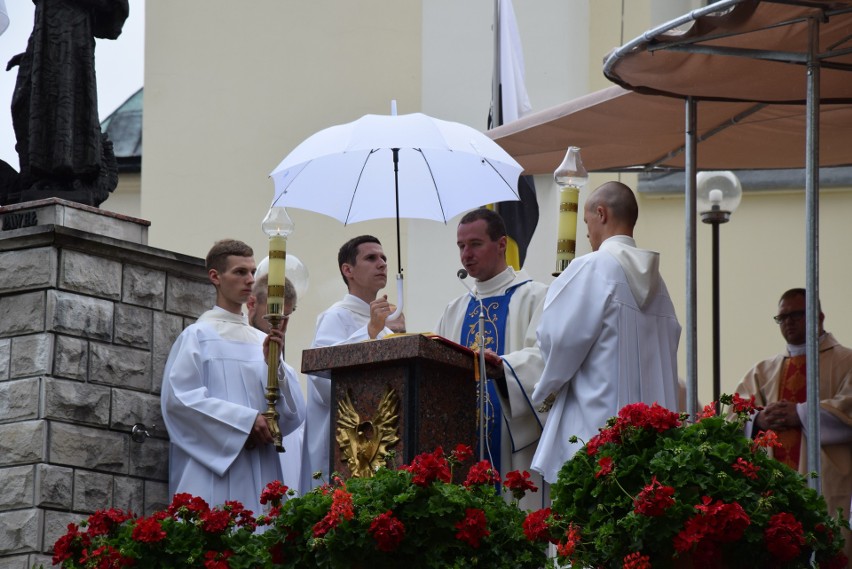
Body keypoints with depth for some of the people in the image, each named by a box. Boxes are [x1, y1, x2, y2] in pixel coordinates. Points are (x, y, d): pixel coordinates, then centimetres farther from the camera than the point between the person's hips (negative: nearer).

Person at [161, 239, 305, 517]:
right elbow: (179, 398, -10)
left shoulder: (263, 341, 14)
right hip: (214, 467, -5)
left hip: (260, 470, 5)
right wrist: (245, 420, -13)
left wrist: (273, 363, -8)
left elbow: (291, 409, 10)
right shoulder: (198, 335, 1)